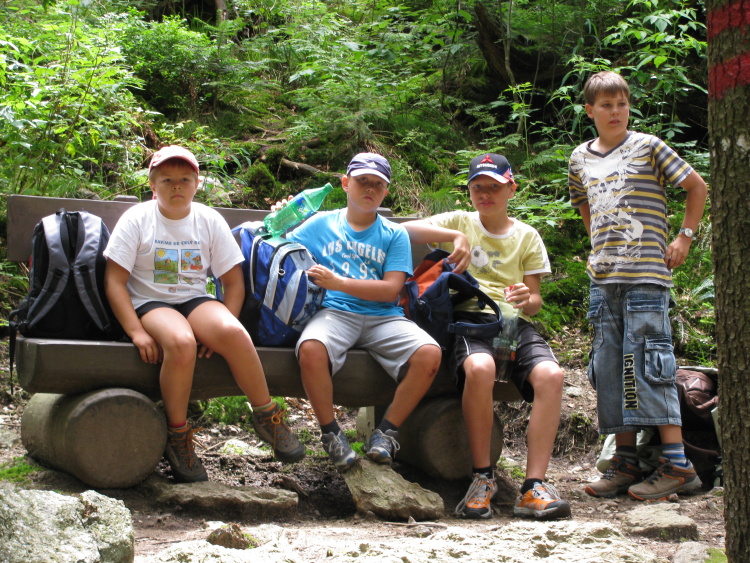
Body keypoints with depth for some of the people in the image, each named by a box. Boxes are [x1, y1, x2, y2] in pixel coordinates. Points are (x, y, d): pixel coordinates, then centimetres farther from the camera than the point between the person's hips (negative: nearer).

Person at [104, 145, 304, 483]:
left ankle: (266, 416, -14)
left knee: (233, 332, -32)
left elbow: (234, 281, 7)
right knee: (181, 341, -37)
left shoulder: (210, 221, 6)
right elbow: (114, 281, -6)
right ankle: (177, 436, -19)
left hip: (196, 300, 3)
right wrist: (136, 332, -19)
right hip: (149, 303, -2)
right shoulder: (136, 219, -1)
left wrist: (223, 328, -9)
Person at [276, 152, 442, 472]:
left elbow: (391, 289, 1)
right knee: (311, 350, -36)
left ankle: (386, 432, -8)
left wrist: (338, 282, -9)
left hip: (383, 317, 1)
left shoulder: (394, 235, 14)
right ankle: (330, 433, -13)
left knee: (429, 355, -28)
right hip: (334, 312, -1)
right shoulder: (321, 224, 18)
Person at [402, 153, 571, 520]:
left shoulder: (527, 236, 20)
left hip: (515, 321, 3)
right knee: (480, 368, -38)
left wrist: (528, 300, -10)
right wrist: (456, 236, -15)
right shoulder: (460, 222, 15)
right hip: (470, 316, -2)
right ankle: (482, 478, -25)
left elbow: (535, 301, 15)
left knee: (550, 375, -30)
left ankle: (534, 488, -31)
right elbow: (406, 230, -1)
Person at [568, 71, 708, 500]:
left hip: (647, 275, -6)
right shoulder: (580, 158, 13)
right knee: (609, 367, 5)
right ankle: (626, 462, 12)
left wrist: (685, 237, -1)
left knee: (647, 363, -11)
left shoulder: (648, 147, 0)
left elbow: (697, 186, 5)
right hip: (603, 277, 6)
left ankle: (677, 465, -9)